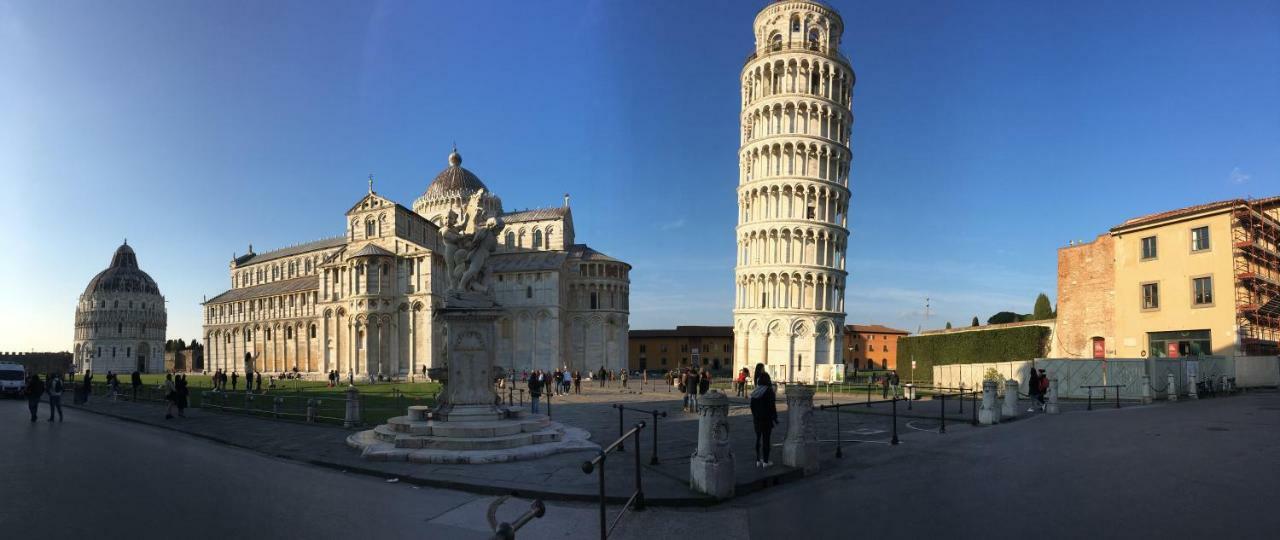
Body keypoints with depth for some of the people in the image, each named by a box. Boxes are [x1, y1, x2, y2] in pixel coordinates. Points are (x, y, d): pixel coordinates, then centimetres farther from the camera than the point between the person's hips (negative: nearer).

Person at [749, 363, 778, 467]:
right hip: (767, 419, -5)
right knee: (766, 439, 1)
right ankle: (766, 461, 5)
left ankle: (758, 460, 17)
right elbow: (772, 406, -14)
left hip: (757, 419, 5)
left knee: (758, 438, 12)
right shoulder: (769, 391, -13)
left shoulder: (755, 392, 4)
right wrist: (775, 419, -7)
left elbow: (752, 406, 8)